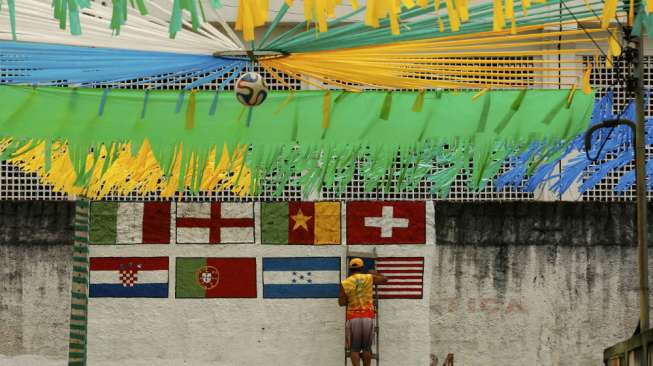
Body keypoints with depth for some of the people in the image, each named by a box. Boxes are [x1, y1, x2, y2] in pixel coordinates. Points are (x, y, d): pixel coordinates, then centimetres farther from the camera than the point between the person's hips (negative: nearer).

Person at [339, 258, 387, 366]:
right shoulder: (369, 278, 2)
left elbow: (341, 303, 1)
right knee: (366, 347, 12)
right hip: (368, 317, 1)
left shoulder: (345, 284, -1)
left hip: (353, 318, -1)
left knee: (355, 349, 3)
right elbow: (384, 280, 17)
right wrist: (374, 273, 36)